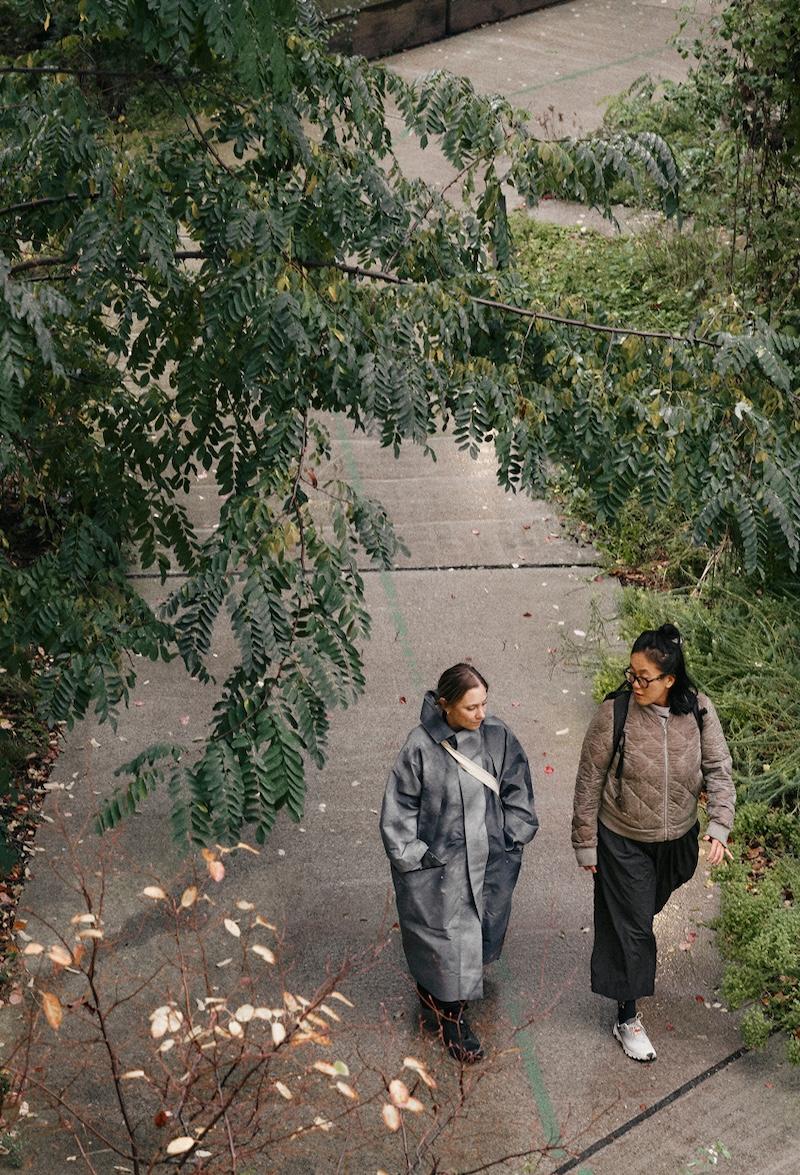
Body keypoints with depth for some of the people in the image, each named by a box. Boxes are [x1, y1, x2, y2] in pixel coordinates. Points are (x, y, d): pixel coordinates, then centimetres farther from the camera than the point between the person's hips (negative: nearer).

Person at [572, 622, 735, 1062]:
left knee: (646, 909, 26)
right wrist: (586, 843, -8)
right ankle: (627, 1018, 16)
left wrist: (719, 825, -20)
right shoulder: (614, 713, -22)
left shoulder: (698, 711, -15)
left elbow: (718, 769, -7)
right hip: (623, 842, -3)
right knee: (630, 925, 2)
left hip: (676, 840, 4)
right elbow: (590, 781, -13)